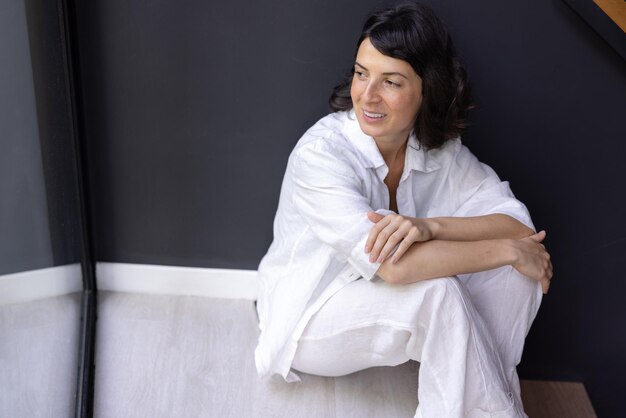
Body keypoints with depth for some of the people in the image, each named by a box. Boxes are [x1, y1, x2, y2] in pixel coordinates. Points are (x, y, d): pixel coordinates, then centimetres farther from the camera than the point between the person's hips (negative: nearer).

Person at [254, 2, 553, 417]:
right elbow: (393, 265, -36)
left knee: (515, 270, -14)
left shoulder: (442, 149, -8)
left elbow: (519, 224, -15)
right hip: (308, 321, -5)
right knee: (436, 291, -32)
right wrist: (510, 249, -26)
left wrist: (430, 226, -33)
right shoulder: (320, 152, -26)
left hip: (395, 309, 6)